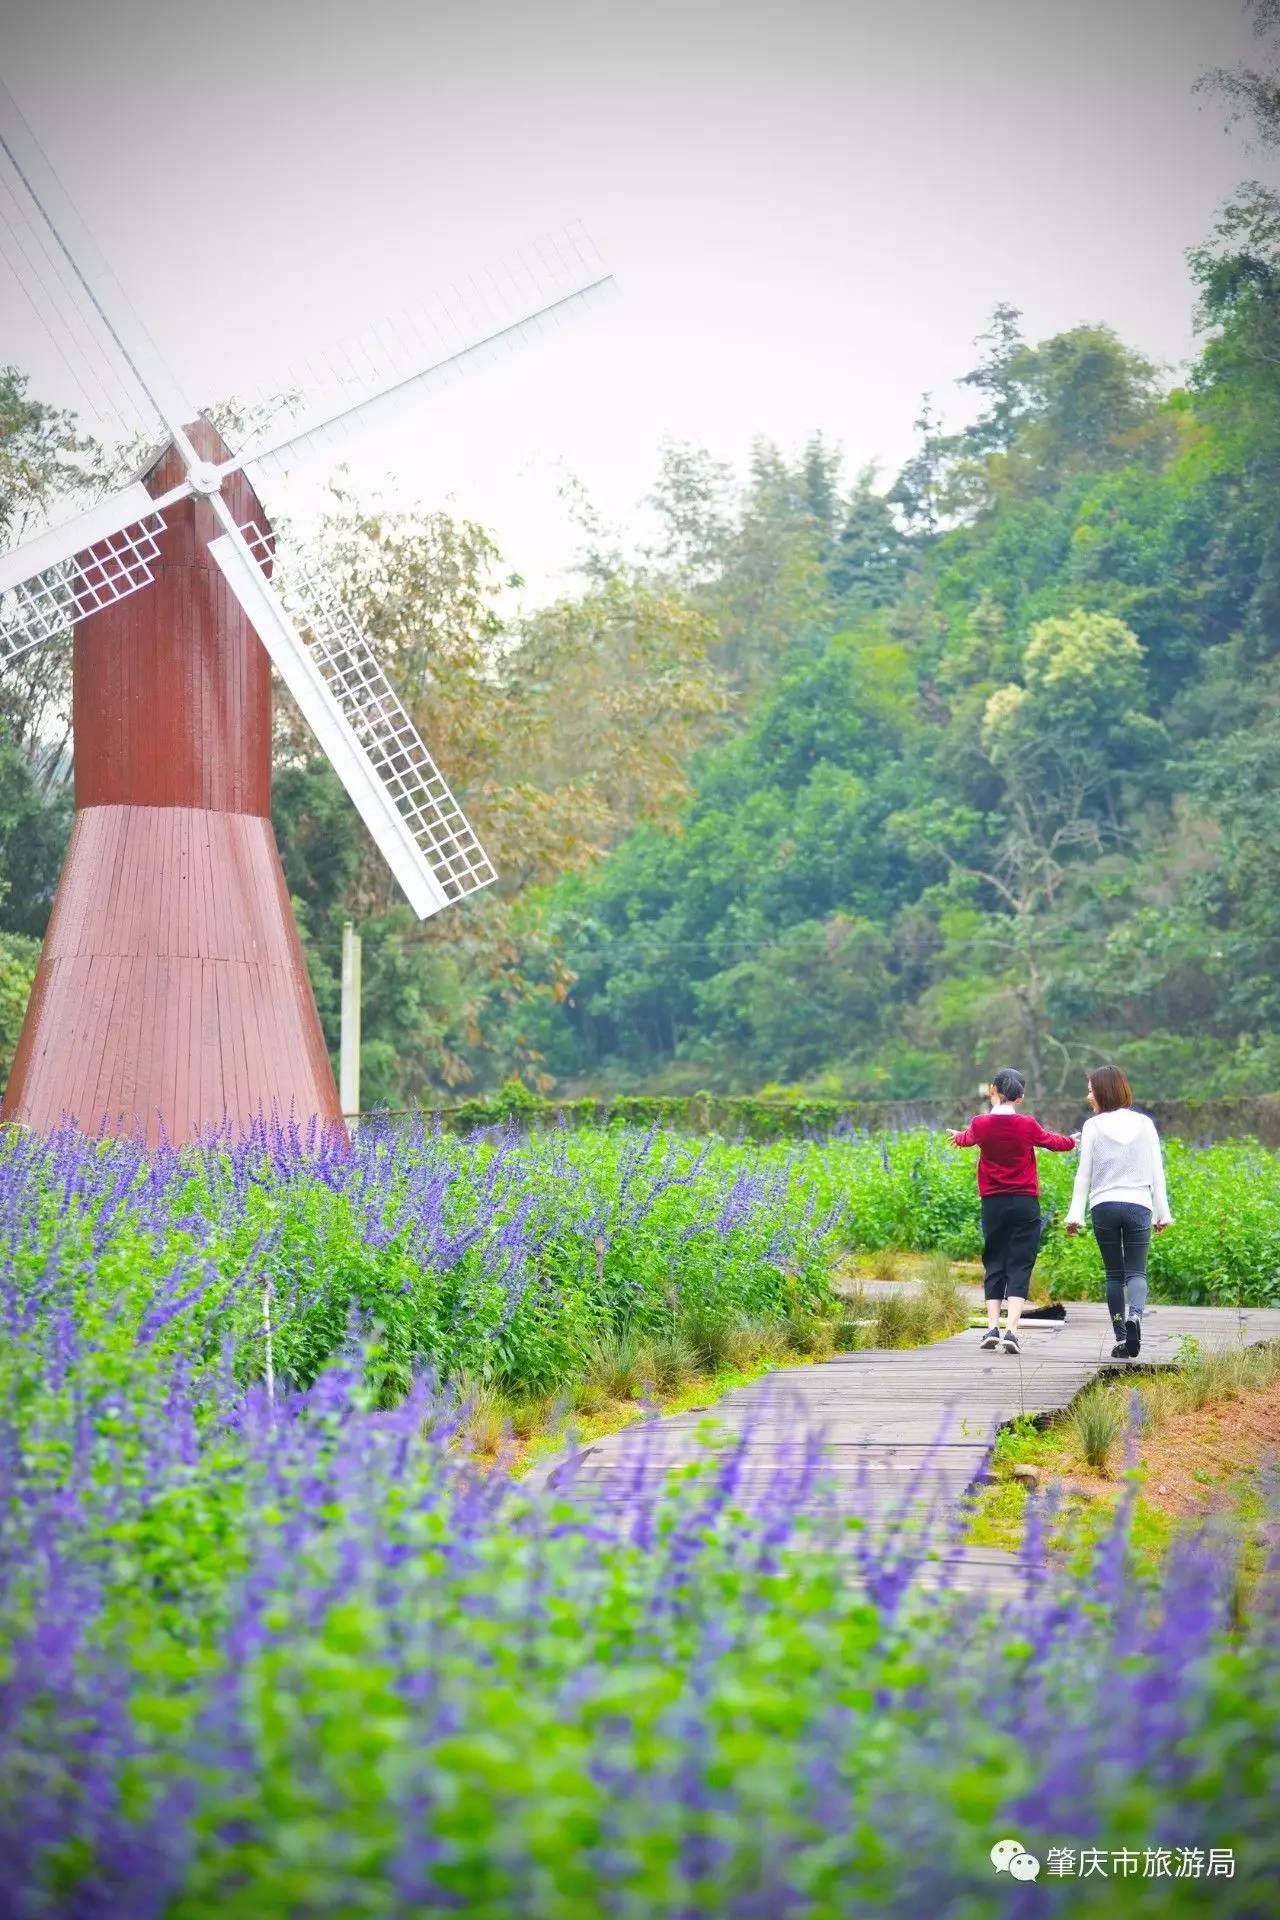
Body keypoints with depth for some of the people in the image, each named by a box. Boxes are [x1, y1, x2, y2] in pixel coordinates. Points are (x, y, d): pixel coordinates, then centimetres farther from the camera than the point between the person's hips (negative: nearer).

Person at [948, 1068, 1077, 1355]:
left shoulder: (980, 1124, -3)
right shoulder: (1027, 1125, -6)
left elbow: (967, 1138, 22)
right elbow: (1054, 1141, 14)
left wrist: (957, 1137, 47)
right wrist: (1071, 1141, 38)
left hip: (993, 1204, 1)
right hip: (1025, 1204, -1)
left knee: (993, 1266, 10)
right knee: (1019, 1266, -1)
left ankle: (992, 1328, -1)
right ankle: (1011, 1330, -14)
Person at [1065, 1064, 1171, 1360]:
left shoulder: (1094, 1126, -1)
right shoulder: (1144, 1124, 4)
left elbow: (1084, 1174, -1)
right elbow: (1156, 1172, 5)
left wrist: (1075, 1214, 3)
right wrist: (1162, 1213, 10)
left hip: (1104, 1206, -1)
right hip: (1138, 1205, 1)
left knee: (1114, 1273, 9)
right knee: (1136, 1271, 2)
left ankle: (1121, 1340, 7)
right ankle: (1134, 1315, -27)